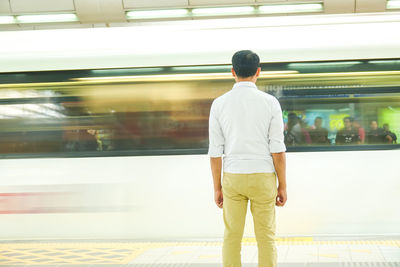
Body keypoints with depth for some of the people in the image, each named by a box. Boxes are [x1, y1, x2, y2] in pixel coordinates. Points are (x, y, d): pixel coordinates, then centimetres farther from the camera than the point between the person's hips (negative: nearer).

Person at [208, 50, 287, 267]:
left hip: (232, 177, 1)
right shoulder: (270, 103, -6)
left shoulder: (219, 104, -2)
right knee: (266, 237, 6)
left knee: (232, 237, 8)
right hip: (263, 178, -1)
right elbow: (277, 150, -7)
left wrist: (217, 187, 6)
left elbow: (215, 151, -1)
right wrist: (282, 186, 0)